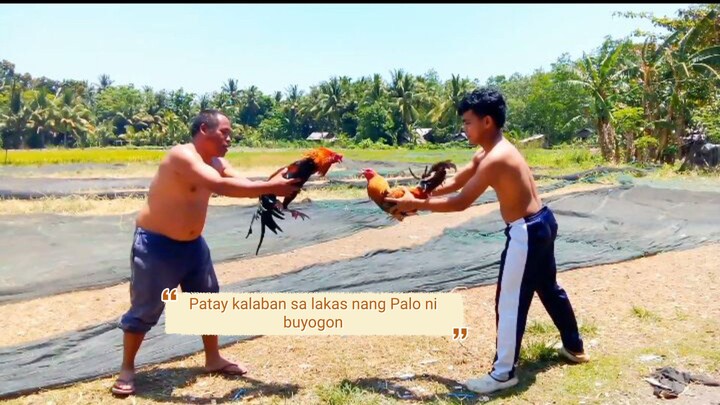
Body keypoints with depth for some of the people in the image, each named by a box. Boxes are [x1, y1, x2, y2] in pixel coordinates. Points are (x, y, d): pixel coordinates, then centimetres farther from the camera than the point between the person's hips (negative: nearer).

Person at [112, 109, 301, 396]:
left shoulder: (216, 162, 3)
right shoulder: (182, 156, -24)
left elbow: (243, 184, -6)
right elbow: (222, 186, -36)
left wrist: (277, 192, -23)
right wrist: (270, 188, -36)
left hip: (192, 244, 9)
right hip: (156, 245, -9)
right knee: (145, 309, 2)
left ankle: (213, 359, 29)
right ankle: (127, 369, 21)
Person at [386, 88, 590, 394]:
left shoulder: (495, 159, -25)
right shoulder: (487, 153, 7)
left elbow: (460, 202, -24)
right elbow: (455, 182, 9)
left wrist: (417, 205, -17)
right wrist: (419, 195, -1)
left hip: (526, 233, -11)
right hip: (542, 223, 11)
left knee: (509, 304, -1)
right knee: (549, 288, 26)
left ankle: (503, 374, 11)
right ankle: (574, 347, 44)